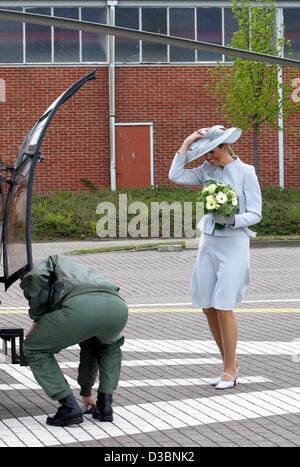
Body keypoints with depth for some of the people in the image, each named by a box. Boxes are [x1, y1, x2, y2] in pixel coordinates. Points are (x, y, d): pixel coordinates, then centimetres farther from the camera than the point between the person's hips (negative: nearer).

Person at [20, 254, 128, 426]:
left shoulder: (53, 262, 35)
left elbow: (37, 277, 4)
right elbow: (89, 349, 51)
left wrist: (37, 319, 19)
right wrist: (86, 392, 59)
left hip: (79, 307, -6)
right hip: (118, 307, 6)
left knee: (35, 350, 22)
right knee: (111, 347, 42)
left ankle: (69, 407, 14)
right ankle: (105, 405, 29)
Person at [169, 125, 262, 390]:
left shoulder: (245, 172, -6)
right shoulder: (207, 171, 7)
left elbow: (255, 214, -7)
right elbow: (176, 176, -2)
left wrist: (232, 220, -24)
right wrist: (186, 145, -2)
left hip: (234, 243, -6)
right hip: (209, 242, 6)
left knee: (223, 306, -9)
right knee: (208, 307, 6)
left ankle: (229, 370, 2)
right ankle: (231, 362, 21)